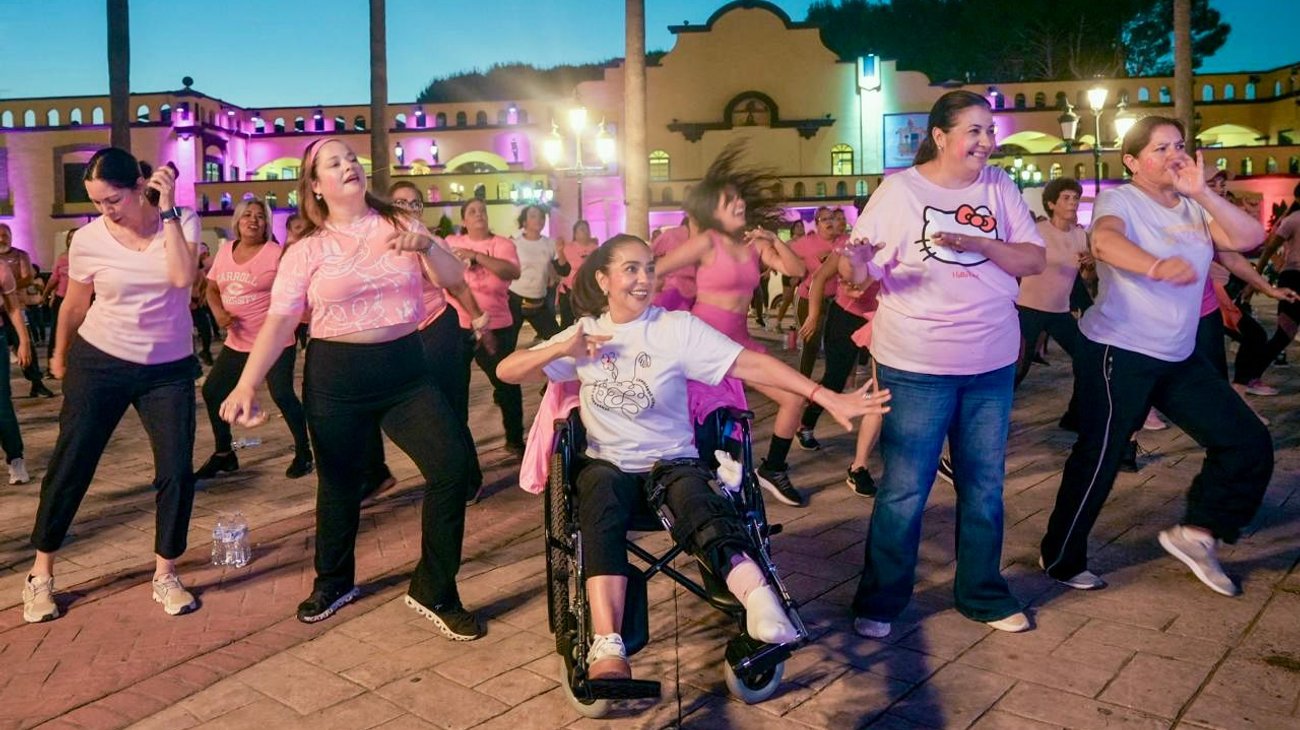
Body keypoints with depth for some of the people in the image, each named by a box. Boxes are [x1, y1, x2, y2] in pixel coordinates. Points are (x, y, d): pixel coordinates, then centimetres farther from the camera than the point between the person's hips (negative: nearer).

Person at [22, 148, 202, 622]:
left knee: (177, 471, -5)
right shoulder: (88, 239, -8)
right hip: (100, 362, 0)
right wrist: (60, 357, 18)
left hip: (169, 369, 0)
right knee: (70, 467, 4)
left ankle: (165, 575, 13)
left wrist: (168, 210, -25)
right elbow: (74, 307, 7)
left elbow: (183, 277, -27)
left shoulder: (183, 221, -9)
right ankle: (40, 574, 23)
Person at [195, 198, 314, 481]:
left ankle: (303, 452, 6)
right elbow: (212, 289, 15)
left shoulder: (276, 254, -10)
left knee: (282, 395, -12)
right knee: (212, 391, 9)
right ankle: (224, 453, 25)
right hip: (237, 342, 7)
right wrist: (218, 312, -4)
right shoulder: (225, 252, 8)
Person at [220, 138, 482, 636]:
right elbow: (279, 322, -6)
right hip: (337, 375, -1)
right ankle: (333, 582, 39)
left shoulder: (399, 225, 5)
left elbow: (453, 279, 3)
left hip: (405, 368, 2)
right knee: (339, 482, 12)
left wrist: (426, 246, -17)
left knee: (454, 467, -10)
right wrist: (246, 385, -17)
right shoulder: (306, 250, -1)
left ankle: (434, 592, 6)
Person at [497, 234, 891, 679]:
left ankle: (762, 604, -56)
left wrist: (827, 397, -23)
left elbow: (749, 364, -13)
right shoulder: (586, 332, 6)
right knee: (602, 514, -32)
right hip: (608, 463, 1)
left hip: (673, 461, -1)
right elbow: (507, 371, 4)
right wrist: (564, 349, -13)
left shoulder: (678, 328, -2)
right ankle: (607, 649, -47)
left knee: (701, 513, -33)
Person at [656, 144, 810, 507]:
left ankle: (772, 469, 20)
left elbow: (797, 270, 5)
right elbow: (653, 271, -13)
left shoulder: (754, 243, 9)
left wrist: (773, 239, -6)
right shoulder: (706, 242, -11)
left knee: (793, 398, 3)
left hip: (740, 338, 7)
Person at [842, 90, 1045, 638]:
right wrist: (853, 265, -35)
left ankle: (982, 594, 32)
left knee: (984, 486, 15)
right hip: (917, 367, -4)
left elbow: (1034, 261, -1)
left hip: (992, 364, 5)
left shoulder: (1000, 187, 3)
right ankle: (879, 601, 19)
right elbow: (859, 272, -11)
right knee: (904, 490, 3)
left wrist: (979, 243, -18)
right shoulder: (899, 190, -8)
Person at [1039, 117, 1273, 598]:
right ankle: (1061, 559, 16)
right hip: (1117, 354, -7)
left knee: (1249, 444, 6)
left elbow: (1250, 238, -4)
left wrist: (1202, 193, -13)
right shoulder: (1119, 200, -10)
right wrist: (1157, 267, -51)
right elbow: (1105, 241, -33)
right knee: (1098, 460, -1)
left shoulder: (1194, 208, 10)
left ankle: (1196, 533, 21)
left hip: (1180, 358, 7)